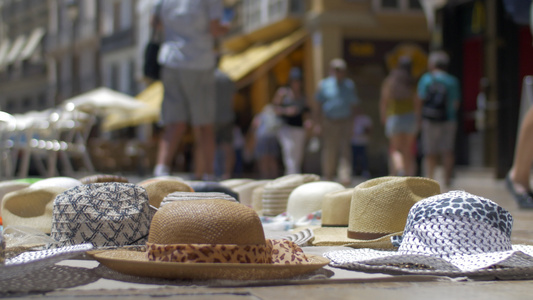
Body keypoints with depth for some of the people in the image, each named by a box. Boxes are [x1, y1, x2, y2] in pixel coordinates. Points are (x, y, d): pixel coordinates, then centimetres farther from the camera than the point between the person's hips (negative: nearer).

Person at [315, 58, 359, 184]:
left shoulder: (350, 85, 11)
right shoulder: (324, 84, 4)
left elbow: (353, 105, 14)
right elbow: (320, 105, 6)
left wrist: (351, 122, 7)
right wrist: (320, 124, 2)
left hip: (345, 122, 1)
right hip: (329, 122, -1)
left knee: (345, 149, -9)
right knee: (329, 150, 2)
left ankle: (345, 176, -14)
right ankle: (328, 176, 16)